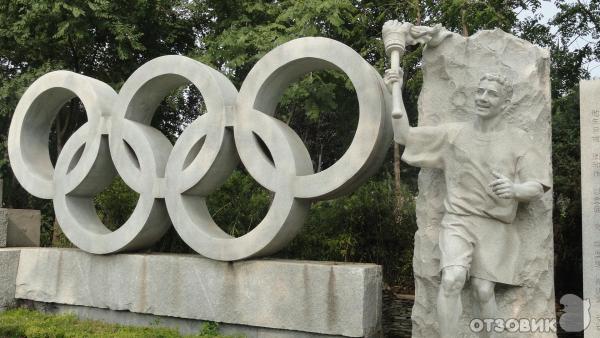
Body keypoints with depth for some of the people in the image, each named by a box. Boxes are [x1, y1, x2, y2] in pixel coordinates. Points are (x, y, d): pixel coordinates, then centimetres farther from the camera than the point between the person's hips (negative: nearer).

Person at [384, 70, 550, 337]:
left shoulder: (517, 140, 2)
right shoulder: (453, 133, 4)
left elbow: (537, 188, 0)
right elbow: (405, 136, 5)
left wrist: (515, 189, -24)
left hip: (495, 226, 0)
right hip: (458, 220, 0)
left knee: (483, 291, -6)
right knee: (452, 280, -22)